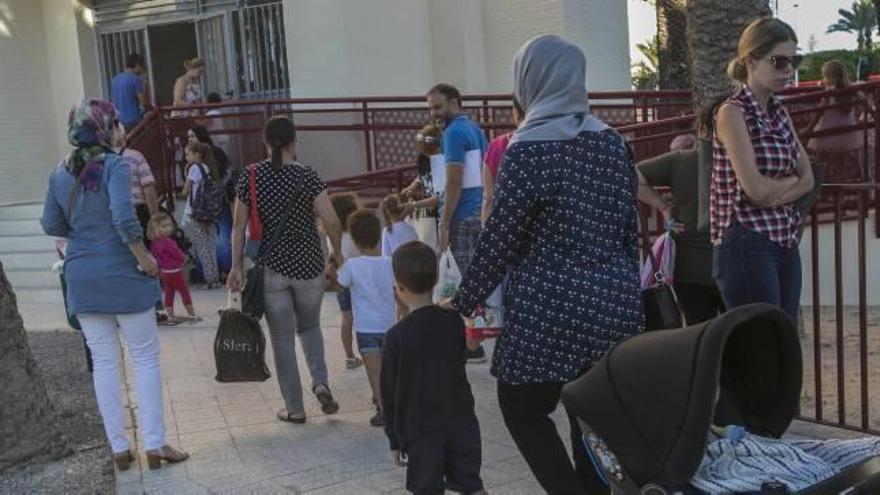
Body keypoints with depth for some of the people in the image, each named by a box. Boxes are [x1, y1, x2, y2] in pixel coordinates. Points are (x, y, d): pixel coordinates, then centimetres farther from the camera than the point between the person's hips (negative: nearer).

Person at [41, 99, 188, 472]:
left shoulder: (60, 172, 5)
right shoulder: (114, 166, -13)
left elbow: (51, 225, 10)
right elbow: (124, 218, -25)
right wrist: (144, 256, -13)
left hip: (82, 277, 5)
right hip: (121, 274, -5)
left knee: (104, 363, 10)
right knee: (145, 359, 6)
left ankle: (119, 448, 15)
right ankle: (154, 444, 7)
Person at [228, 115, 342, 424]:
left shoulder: (250, 177, -2)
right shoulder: (307, 177, -7)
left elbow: (239, 226, 1)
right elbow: (332, 222, -12)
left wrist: (236, 267, 9)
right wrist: (338, 254, 4)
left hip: (270, 268, 0)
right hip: (308, 265, 0)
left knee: (282, 338, 8)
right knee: (309, 325, 23)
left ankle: (295, 409, 13)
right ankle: (320, 381, 3)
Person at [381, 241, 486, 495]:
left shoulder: (397, 336, -13)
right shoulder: (454, 322, -4)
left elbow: (389, 393, -7)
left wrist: (394, 440, 3)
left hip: (420, 431, -3)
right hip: (462, 424, 4)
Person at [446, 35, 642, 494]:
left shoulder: (529, 147, -12)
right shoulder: (612, 140, 6)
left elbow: (500, 238, -10)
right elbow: (628, 228, 11)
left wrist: (462, 302, 1)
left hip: (551, 308, -6)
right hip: (615, 302, 6)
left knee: (522, 409, 11)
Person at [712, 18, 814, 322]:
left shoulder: (779, 112, 13)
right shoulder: (732, 113, -10)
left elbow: (807, 180, 8)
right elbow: (755, 188, -18)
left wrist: (775, 192, -9)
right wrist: (790, 180, 1)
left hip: (786, 242, 8)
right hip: (747, 245, -8)